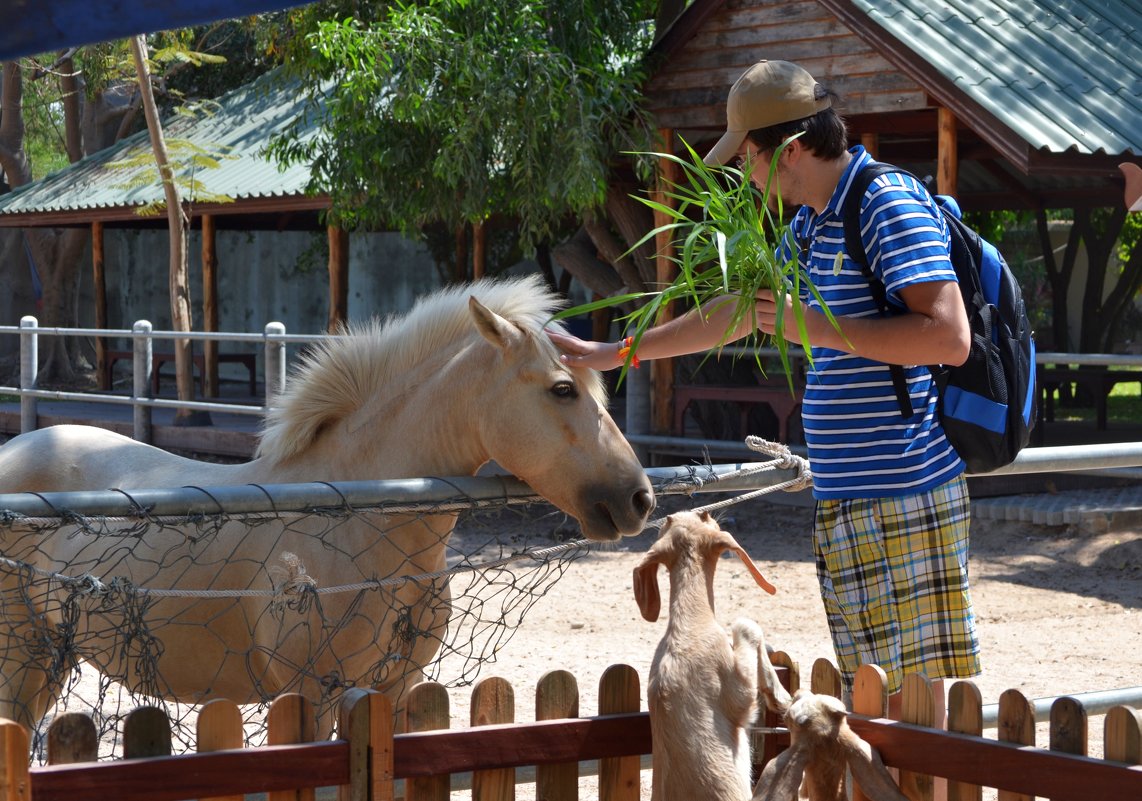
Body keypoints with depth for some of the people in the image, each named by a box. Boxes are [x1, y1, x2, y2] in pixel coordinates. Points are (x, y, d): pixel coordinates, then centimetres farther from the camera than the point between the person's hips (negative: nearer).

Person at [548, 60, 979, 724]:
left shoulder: (891, 206, -12)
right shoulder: (811, 227, 18)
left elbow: (948, 337, -22)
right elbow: (737, 313, 30)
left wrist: (820, 327, -18)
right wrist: (612, 354, 33)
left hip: (905, 500, -9)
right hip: (846, 502, 9)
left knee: (914, 694, -8)